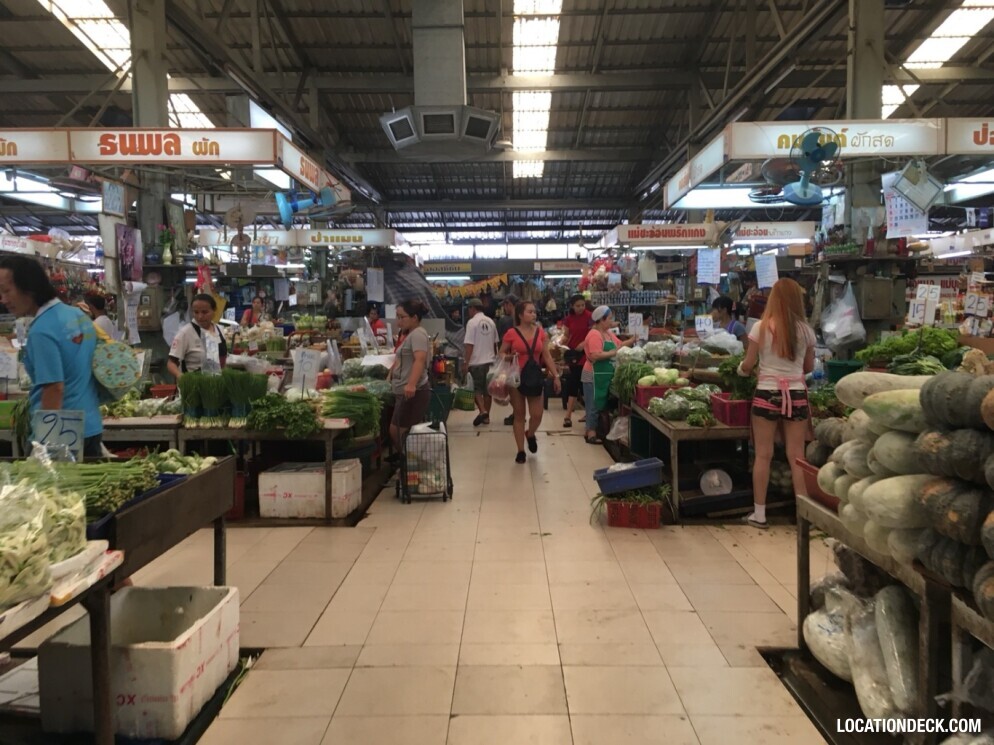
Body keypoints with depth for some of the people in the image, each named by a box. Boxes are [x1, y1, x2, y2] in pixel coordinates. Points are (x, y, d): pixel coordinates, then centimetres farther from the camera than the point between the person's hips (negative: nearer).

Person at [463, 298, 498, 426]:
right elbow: (495, 343, 12)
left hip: (477, 362, -5)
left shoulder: (472, 322, -11)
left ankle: (482, 411, -12)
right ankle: (486, 416, 15)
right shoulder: (490, 322, 7)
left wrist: (466, 363, -10)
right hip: (489, 360, 5)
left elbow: (469, 345, -14)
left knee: (477, 388, 6)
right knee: (487, 389, 11)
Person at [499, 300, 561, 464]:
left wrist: (555, 376, 3)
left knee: (537, 415, 1)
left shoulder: (541, 333, 4)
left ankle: (530, 434, 36)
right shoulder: (511, 334, -7)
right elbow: (501, 353, 1)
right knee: (519, 415, 6)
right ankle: (520, 451, 16)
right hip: (517, 376, -3)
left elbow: (547, 356, 7)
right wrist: (508, 357, -21)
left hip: (536, 376, 3)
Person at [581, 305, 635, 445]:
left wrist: (633, 340, 4)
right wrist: (613, 353, -20)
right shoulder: (595, 335, -18)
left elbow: (620, 344, 19)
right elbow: (595, 356, -26)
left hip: (604, 376, 10)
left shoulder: (608, 334, 14)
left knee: (600, 405, 15)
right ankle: (591, 434, 5)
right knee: (594, 405, -3)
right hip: (595, 376, -10)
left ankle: (590, 431, 24)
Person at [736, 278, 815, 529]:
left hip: (767, 393, -2)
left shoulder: (761, 327, -6)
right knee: (796, 456, 7)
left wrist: (741, 370, 20)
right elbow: (809, 367, 12)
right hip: (796, 394, 2)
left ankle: (759, 513, 12)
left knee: (763, 455, 5)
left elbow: (748, 365, -2)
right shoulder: (805, 329, 1)